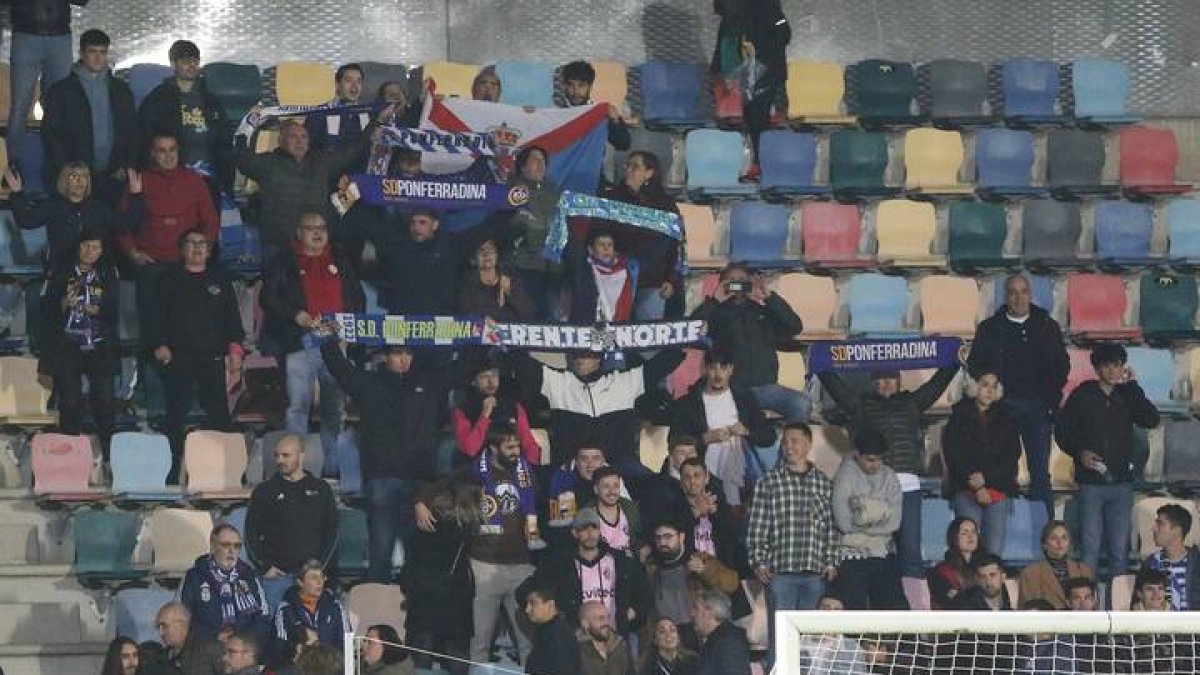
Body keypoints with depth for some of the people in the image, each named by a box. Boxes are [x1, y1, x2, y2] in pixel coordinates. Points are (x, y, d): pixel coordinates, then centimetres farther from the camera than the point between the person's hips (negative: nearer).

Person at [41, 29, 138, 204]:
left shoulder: (121, 90, 17)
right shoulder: (61, 90, 8)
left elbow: (132, 131, 16)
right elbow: (50, 135, 3)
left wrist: (125, 168, 2)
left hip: (112, 176, 2)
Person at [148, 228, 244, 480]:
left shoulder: (220, 281, 15)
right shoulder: (170, 280, 11)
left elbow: (232, 317, 14)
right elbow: (156, 316, 7)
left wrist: (235, 347, 2)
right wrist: (159, 344, -6)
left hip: (212, 357, 1)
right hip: (179, 357, -1)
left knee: (219, 413, -7)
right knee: (176, 414, -3)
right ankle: (171, 475, 0)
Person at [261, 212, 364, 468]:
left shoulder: (340, 261, 16)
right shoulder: (283, 262, 6)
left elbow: (358, 298, 19)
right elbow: (268, 298, -1)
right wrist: (294, 315, -16)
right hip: (301, 343, -3)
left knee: (336, 408, 6)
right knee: (298, 405, -5)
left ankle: (331, 467, 12)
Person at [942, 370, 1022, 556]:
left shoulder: (1004, 418, 13)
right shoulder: (959, 417, 7)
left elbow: (1013, 454, 6)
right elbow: (952, 455, 1)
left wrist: (985, 477, -7)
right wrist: (976, 486, -7)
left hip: (999, 490, 2)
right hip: (966, 492, -2)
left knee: (995, 548, -7)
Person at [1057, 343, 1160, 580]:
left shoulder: (1128, 396, 8)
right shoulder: (1083, 395, 4)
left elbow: (1151, 420, -8)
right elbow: (1062, 430, 8)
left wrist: (1131, 385, -9)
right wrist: (1079, 452, -8)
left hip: (1121, 482, 2)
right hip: (1091, 482, -2)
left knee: (1120, 549, 3)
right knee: (1091, 547, -6)